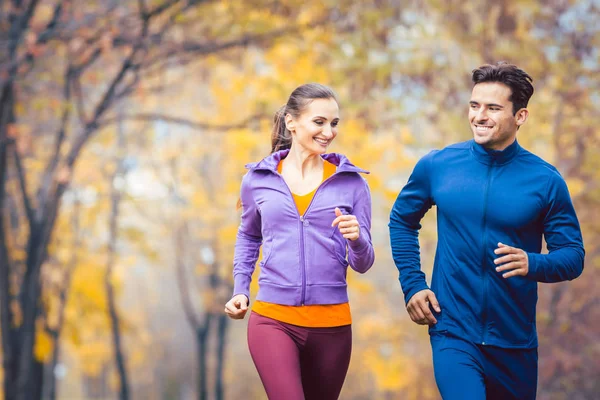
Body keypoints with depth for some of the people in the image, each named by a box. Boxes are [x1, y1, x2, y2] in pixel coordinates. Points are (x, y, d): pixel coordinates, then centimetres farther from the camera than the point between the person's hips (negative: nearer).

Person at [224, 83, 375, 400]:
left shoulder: (351, 182, 2)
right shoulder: (257, 179, 3)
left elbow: (362, 264, 2)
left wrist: (356, 239, -19)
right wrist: (240, 290, 12)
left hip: (331, 323, 1)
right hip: (273, 319, -1)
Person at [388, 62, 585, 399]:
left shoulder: (545, 180, -6)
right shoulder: (437, 166, -2)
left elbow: (573, 257, -3)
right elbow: (402, 221, 13)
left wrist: (532, 263, -24)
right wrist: (412, 284, 3)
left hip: (515, 342, 1)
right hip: (453, 333, -1)